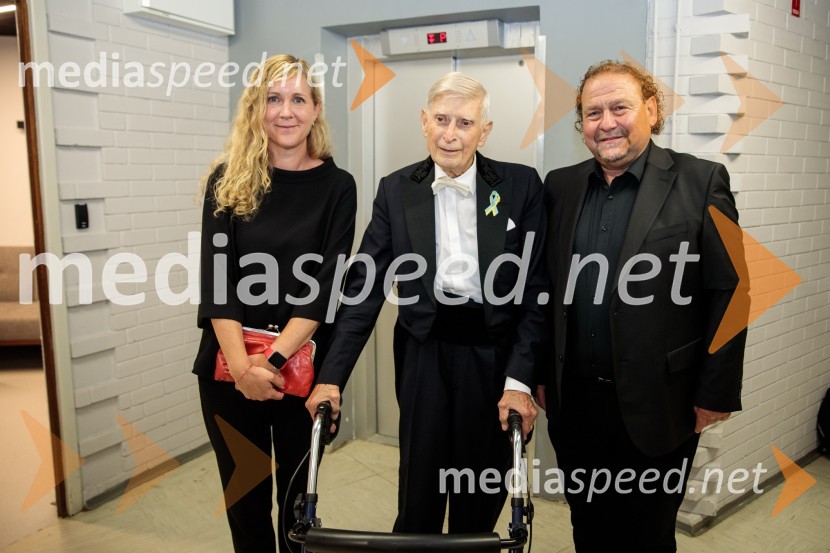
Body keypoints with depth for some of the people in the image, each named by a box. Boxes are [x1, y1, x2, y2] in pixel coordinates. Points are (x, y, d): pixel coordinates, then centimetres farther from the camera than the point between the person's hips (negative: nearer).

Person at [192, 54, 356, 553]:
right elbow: (216, 278, -6)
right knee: (244, 498, 14)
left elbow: (326, 284, -8)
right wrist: (242, 366, -18)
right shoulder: (228, 180, 2)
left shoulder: (336, 186, -2)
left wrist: (274, 358, -18)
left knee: (298, 496, 13)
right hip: (229, 367, 1)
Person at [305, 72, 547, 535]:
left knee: (481, 500, 13)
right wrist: (332, 377, -7)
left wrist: (519, 380, -13)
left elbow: (536, 289, -5)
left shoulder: (521, 186, -3)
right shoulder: (397, 190, 1)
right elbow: (365, 287, -2)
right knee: (419, 489, 7)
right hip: (425, 353, 1)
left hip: (494, 355, 0)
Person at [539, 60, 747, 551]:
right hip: (574, 402, 4)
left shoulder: (701, 181, -6)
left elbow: (728, 294, -7)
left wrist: (716, 394, -8)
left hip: (656, 407, -3)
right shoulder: (560, 187, 5)